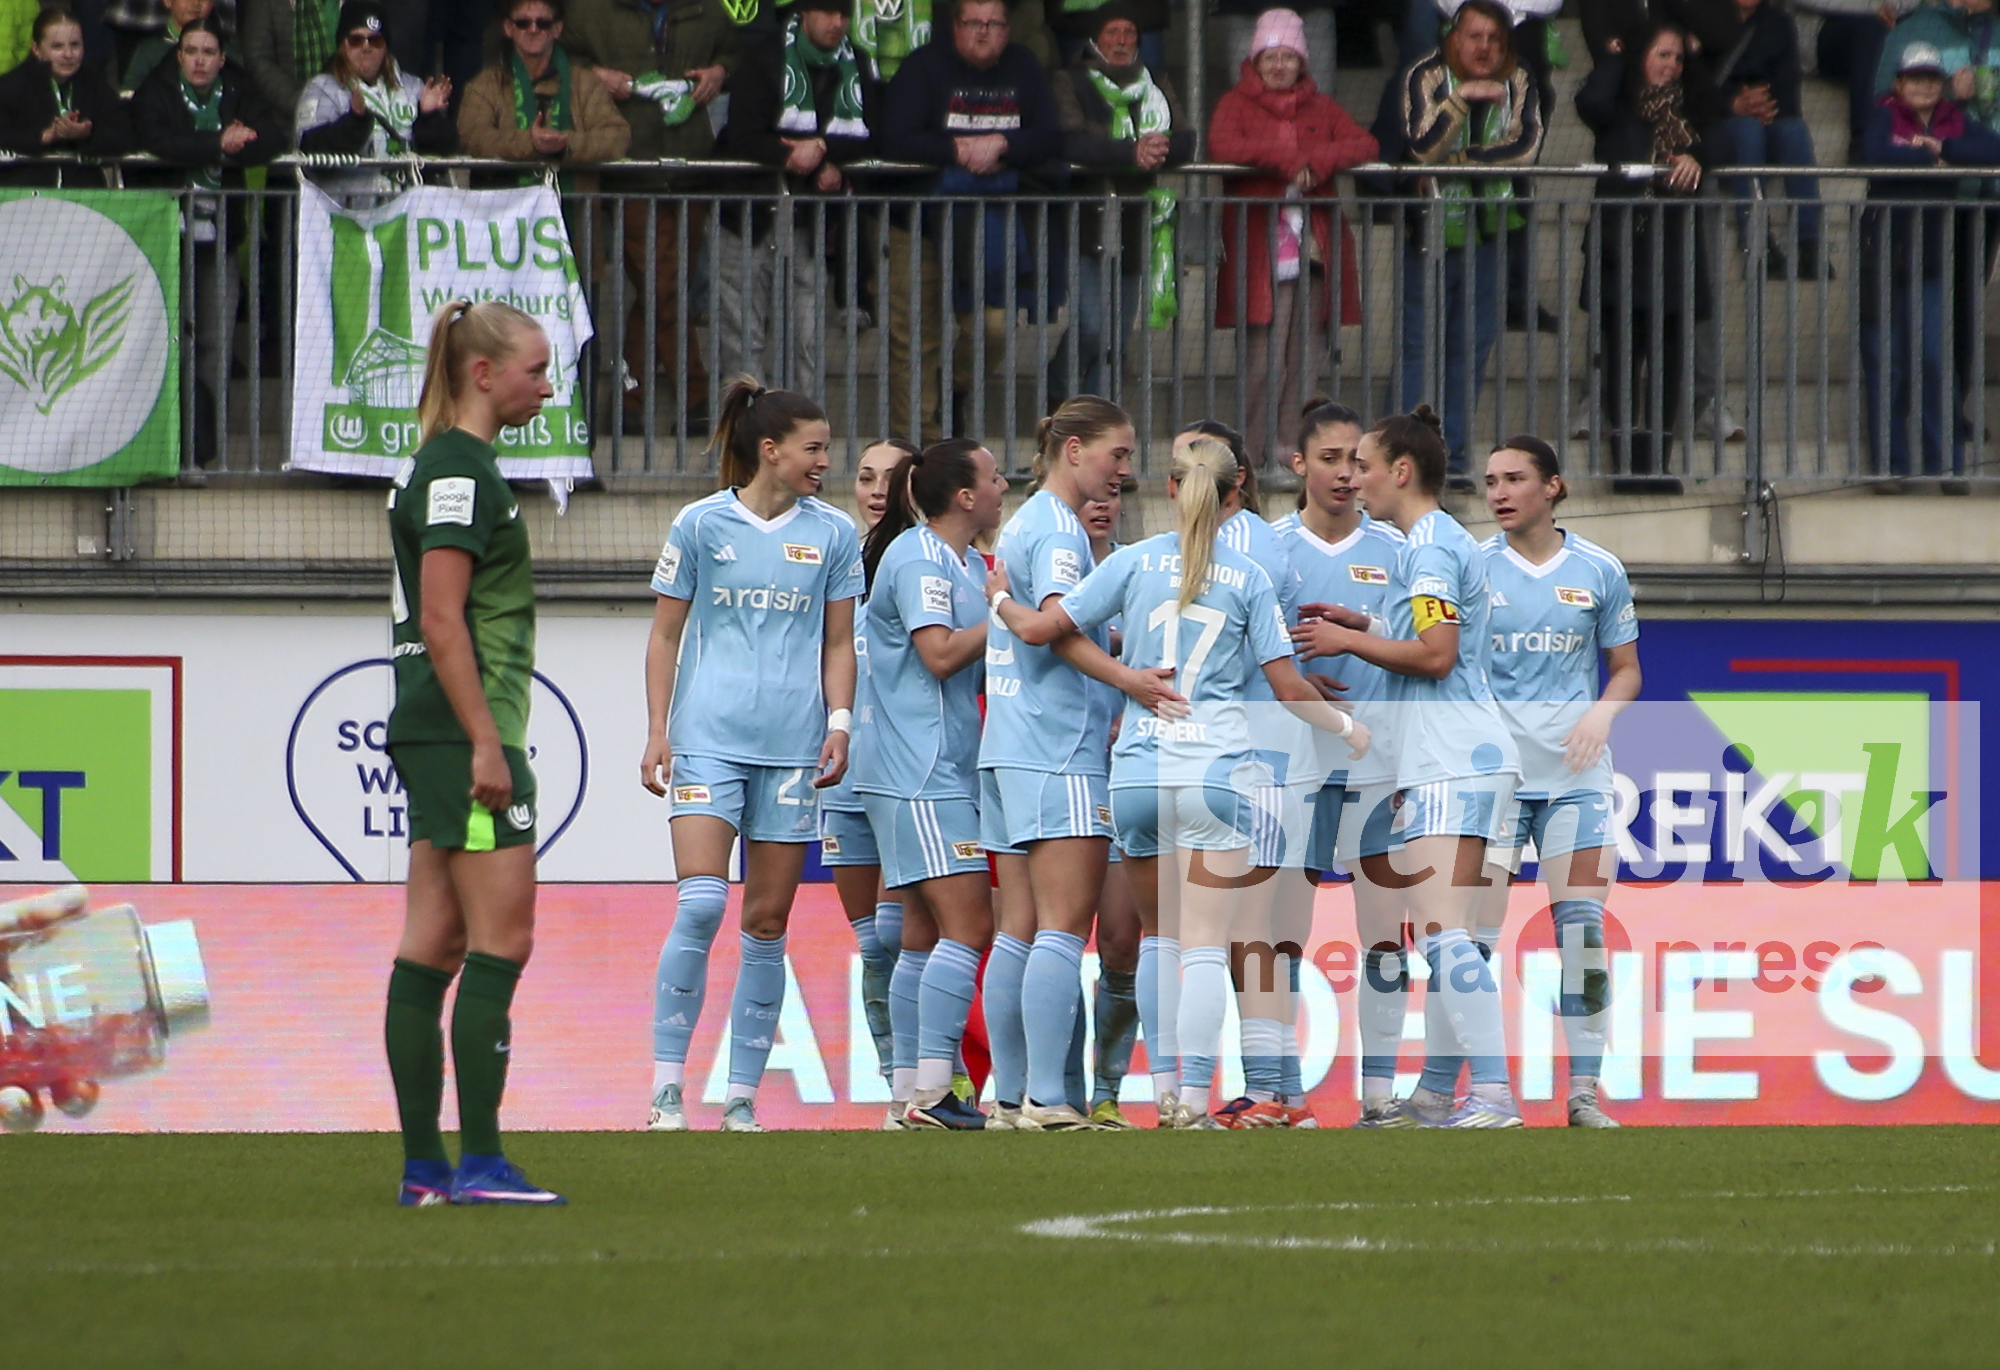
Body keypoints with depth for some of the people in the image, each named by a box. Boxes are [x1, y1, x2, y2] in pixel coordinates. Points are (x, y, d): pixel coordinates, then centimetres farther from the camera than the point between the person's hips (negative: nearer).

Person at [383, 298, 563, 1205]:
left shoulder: (445, 466, 18)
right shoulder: (460, 470, -12)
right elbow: (442, 619, -19)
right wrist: (486, 743, -20)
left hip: (433, 736, 10)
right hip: (464, 726, -10)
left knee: (435, 944, 8)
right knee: (503, 939, -10)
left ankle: (423, 1166, 8)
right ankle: (479, 1161, -12)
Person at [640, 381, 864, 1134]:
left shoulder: (833, 534, 9)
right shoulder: (700, 525, 3)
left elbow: (839, 642, 13)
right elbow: (665, 635, 7)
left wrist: (839, 724, 0)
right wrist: (657, 732, 0)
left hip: (792, 745, 2)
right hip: (708, 734, -2)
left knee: (768, 922, 2)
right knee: (700, 904, -16)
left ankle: (742, 1097, 8)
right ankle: (667, 1085, -10)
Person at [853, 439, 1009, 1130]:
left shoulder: (961, 562, 19)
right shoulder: (917, 557, -11)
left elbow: (977, 666, 20)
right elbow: (940, 654, -20)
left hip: (945, 772, 10)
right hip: (920, 774, -10)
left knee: (927, 933, 9)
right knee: (967, 924, -15)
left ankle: (911, 1092, 10)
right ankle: (932, 1091, -20)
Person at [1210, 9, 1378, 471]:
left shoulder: (1321, 107, 19)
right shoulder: (1237, 104, 9)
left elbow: (1365, 144, 3)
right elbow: (1222, 146, -11)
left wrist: (1317, 161, -14)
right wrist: (1288, 160, -13)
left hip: (1313, 248, 4)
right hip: (1260, 248, -4)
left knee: (1306, 357, 0)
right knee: (1264, 359, -10)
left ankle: (1294, 449, 3)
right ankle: (1258, 454, -7)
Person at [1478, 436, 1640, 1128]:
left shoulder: (1599, 571, 7)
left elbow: (1626, 669, 14)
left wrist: (1603, 712, -5)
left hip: (1574, 768, 1)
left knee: (1582, 926, -7)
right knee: (1475, 930, -7)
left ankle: (1584, 1091, -2)